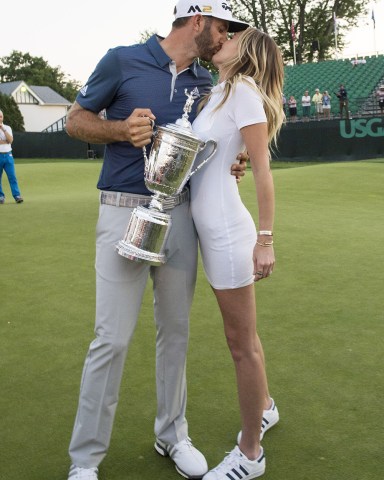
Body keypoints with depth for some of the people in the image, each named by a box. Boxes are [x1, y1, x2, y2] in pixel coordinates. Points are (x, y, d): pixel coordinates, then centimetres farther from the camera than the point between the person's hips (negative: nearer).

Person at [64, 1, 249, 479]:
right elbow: (76, 120, 2)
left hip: (181, 214, 5)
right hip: (125, 212, -5)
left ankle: (172, 435, 31)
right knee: (112, 338, -5)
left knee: (175, 330, 12)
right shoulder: (122, 61, -3)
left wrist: (223, 166, 1)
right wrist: (122, 129, -17)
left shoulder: (205, 83, 11)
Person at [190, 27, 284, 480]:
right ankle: (263, 405, 44)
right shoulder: (214, 94, 13)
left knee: (241, 342, 3)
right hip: (209, 227, 8)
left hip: (227, 229, -8)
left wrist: (265, 239, -18)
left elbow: (262, 170, -15)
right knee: (242, 334, 22)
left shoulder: (242, 91, -11)